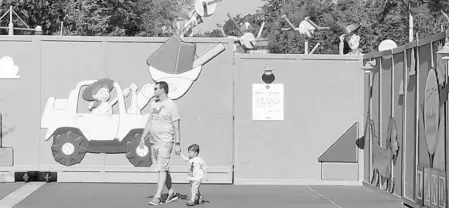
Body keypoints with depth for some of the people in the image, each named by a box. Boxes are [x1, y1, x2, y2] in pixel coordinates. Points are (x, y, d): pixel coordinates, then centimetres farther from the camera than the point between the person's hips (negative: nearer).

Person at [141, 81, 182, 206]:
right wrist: (143, 138, 16)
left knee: (162, 169, -11)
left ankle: (157, 197, -15)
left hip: (165, 142, -8)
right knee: (162, 169, 12)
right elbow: (149, 122, 20)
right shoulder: (153, 103, 13)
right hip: (153, 142, 8)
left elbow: (176, 126, -10)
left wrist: (177, 144, -13)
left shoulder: (171, 105, -9)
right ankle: (171, 193, 24)